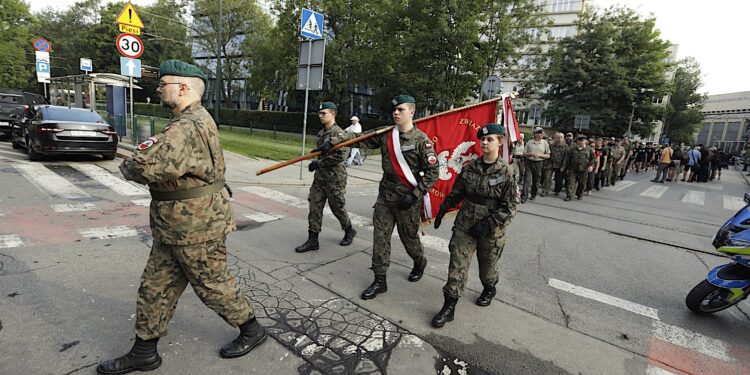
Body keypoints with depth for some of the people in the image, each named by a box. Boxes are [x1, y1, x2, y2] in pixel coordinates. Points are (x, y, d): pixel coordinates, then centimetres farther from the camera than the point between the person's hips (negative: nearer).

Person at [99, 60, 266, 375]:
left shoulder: (190, 127, -24)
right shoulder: (191, 120, 13)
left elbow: (149, 167, -34)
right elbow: (167, 159, 16)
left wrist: (128, 166, -11)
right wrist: (144, 157, -4)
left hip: (195, 227, -10)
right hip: (175, 226, 10)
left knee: (212, 284, 7)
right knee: (155, 286, 18)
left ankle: (252, 330, 29)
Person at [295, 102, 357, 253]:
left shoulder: (338, 132, -14)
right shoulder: (321, 132, 12)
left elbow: (341, 156, -23)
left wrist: (319, 163, -21)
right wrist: (316, 164, 15)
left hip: (334, 178, -8)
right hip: (320, 176, 8)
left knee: (337, 207, 6)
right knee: (314, 206, 4)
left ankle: (349, 231, 31)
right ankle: (312, 240, 12)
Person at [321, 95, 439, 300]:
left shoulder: (421, 140, -11)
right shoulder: (385, 134, 4)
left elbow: (433, 172, -12)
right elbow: (360, 139, 4)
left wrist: (414, 195, -16)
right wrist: (333, 141, -7)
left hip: (407, 199, -4)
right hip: (385, 195, 5)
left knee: (408, 236, 11)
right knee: (380, 236, 4)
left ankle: (419, 263, 43)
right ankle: (379, 280, 15)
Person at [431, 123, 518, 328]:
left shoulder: (506, 172, -10)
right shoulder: (470, 167, 0)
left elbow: (510, 205, -11)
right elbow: (457, 191, 11)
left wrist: (489, 223, -19)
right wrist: (443, 209, 13)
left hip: (491, 229, -2)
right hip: (465, 224, 3)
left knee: (487, 263, 18)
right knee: (457, 263, -1)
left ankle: (489, 289, 49)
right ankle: (449, 306, 7)